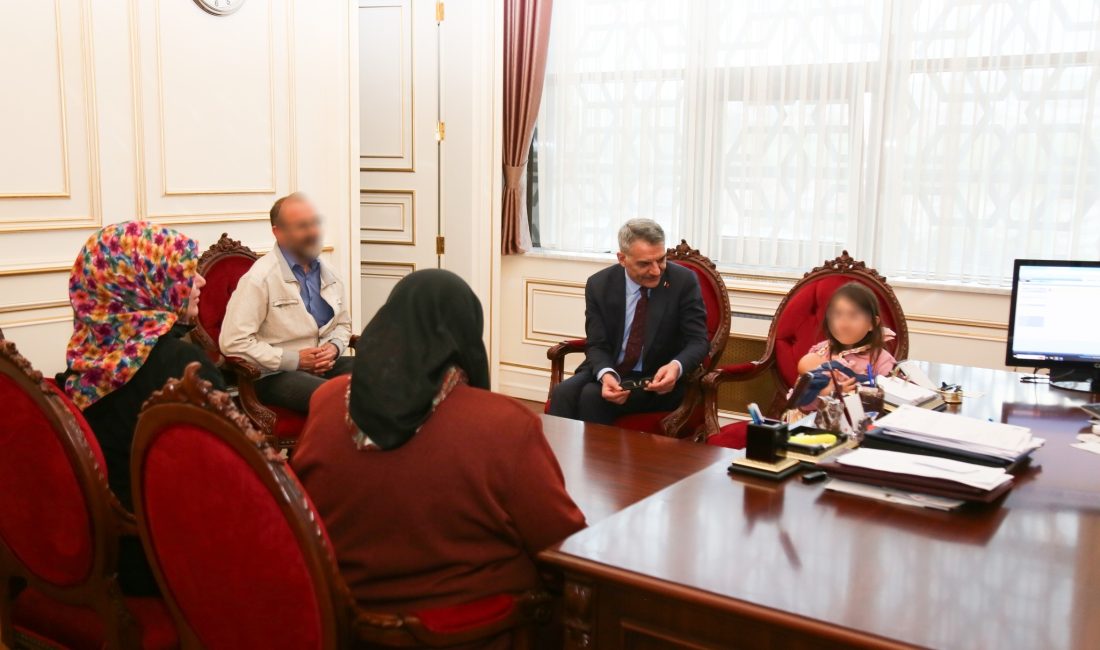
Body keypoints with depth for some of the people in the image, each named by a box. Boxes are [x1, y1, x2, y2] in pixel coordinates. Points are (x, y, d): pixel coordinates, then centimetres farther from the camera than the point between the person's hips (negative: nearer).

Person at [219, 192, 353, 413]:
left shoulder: (327, 274, 10)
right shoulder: (259, 278, -11)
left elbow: (343, 323, 22)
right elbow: (234, 342, -16)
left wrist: (334, 347, -2)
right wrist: (294, 359, -17)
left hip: (324, 365, 7)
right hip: (274, 373, -7)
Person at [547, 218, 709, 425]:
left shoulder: (683, 281, -11)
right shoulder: (599, 285, -5)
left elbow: (698, 341, -10)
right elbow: (597, 345, -4)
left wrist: (676, 367, -33)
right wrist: (606, 374, -27)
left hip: (658, 379, -2)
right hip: (609, 371, 3)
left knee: (592, 395, -27)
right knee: (563, 392, -26)